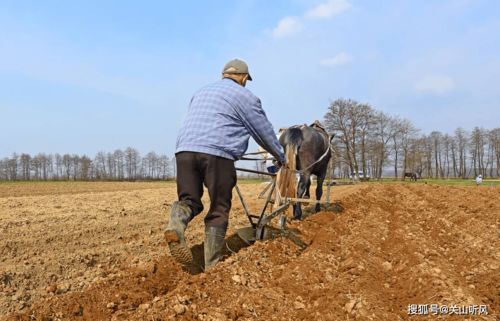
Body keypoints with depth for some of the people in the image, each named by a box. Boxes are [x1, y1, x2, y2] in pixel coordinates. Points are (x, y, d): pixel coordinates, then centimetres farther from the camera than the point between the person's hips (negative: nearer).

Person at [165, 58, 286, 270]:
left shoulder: (201, 92, 30)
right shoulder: (245, 96, 12)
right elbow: (265, 132, 16)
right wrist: (280, 157, 31)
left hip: (185, 150, 5)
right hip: (217, 153, -5)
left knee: (189, 199, 11)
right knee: (219, 210, 5)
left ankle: (176, 225, -22)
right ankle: (211, 266, 8)